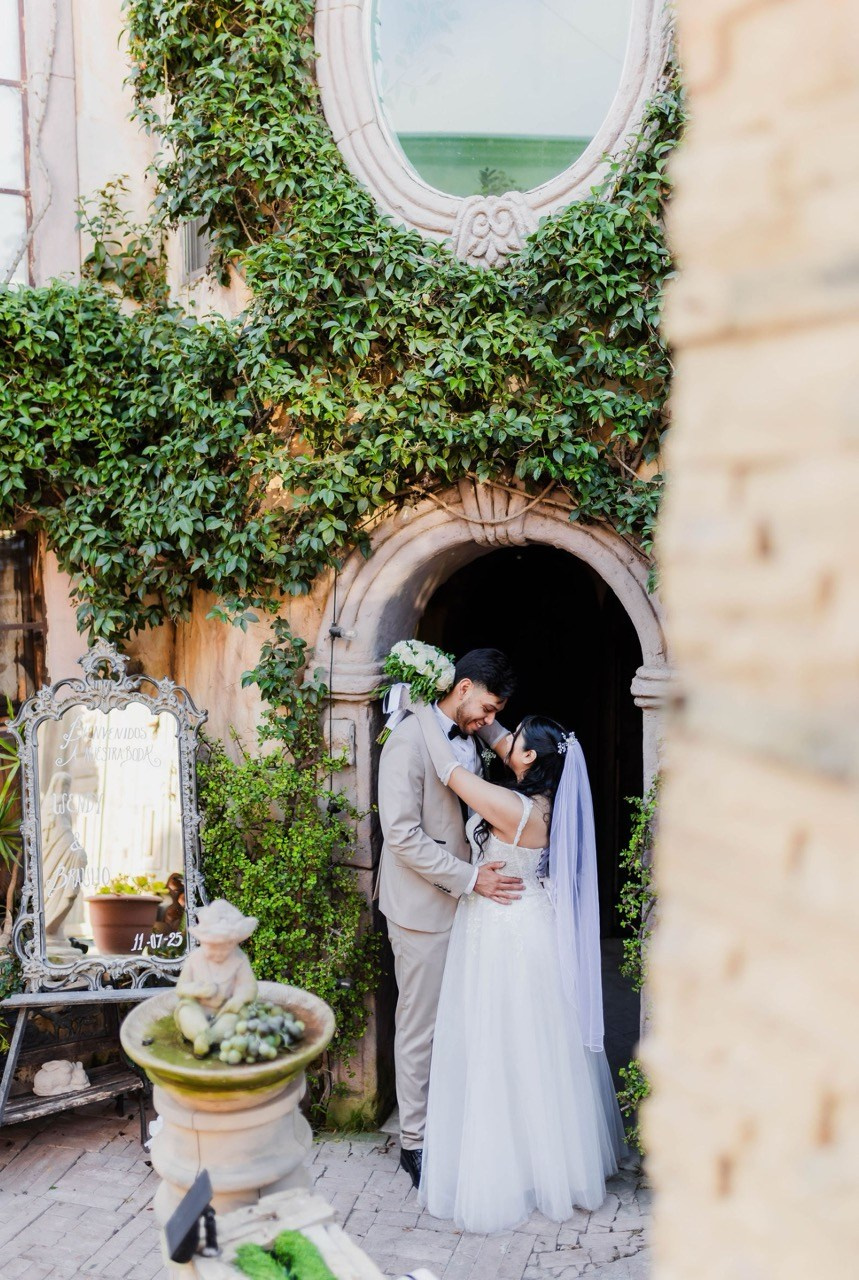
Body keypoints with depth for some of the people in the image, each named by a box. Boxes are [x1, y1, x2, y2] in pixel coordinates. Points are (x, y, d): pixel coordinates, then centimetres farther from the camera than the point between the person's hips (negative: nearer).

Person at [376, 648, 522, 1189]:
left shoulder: (470, 739, 9)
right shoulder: (409, 742, -16)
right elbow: (402, 835, -20)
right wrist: (470, 878, -20)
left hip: (463, 900, 8)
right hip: (424, 907, -7)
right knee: (420, 1029, 5)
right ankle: (415, 1140, 19)